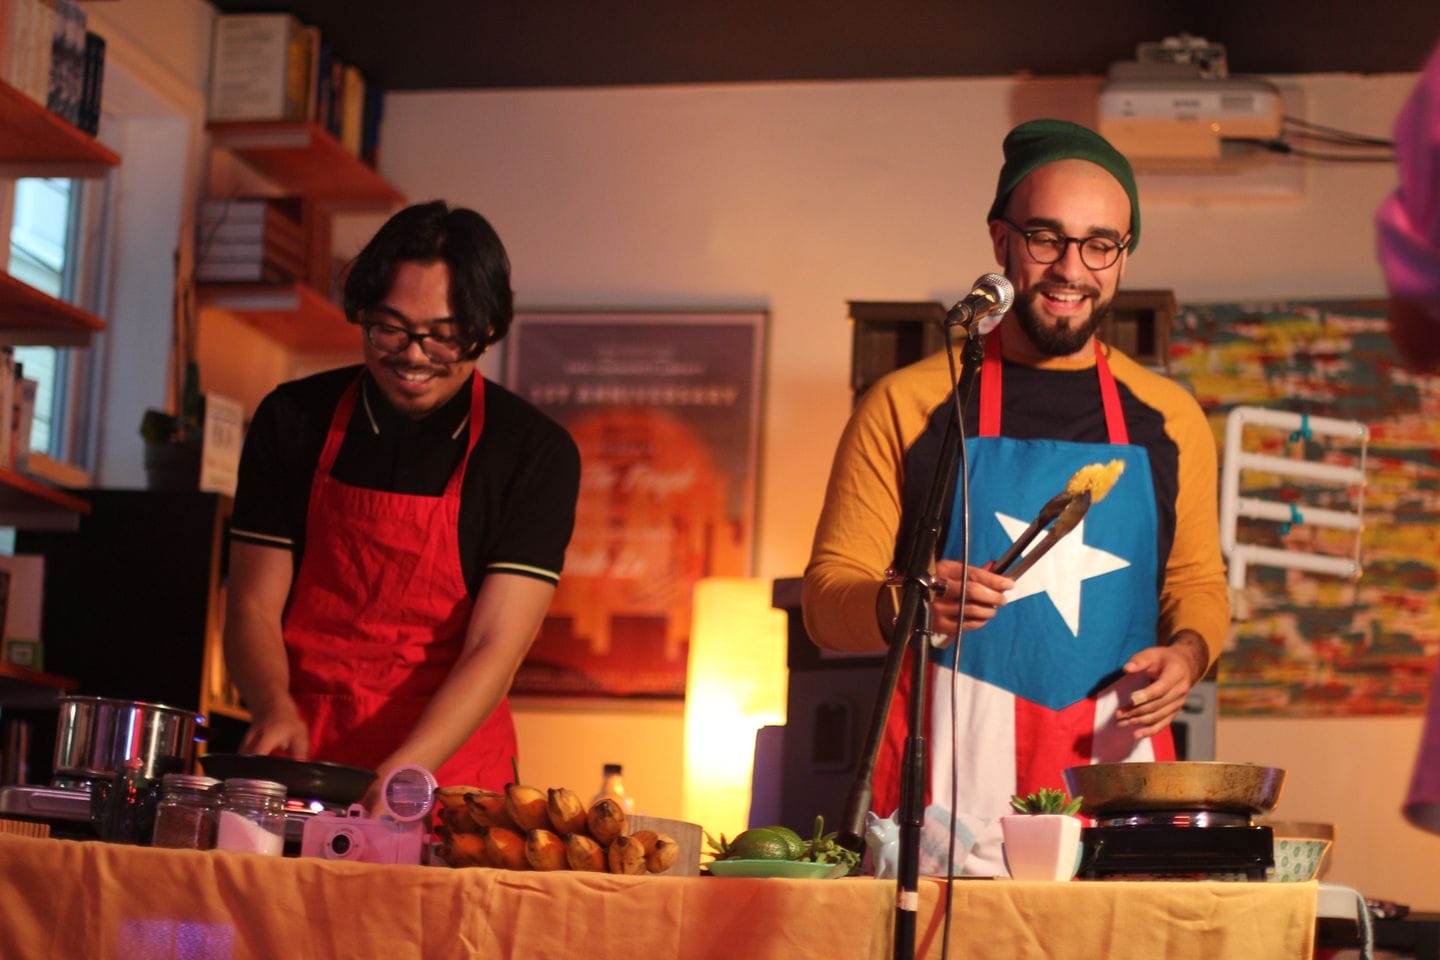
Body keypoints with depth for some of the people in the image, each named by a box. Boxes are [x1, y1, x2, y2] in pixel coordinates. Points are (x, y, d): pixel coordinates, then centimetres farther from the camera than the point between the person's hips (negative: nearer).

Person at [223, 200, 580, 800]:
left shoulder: (536, 452, -2)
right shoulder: (294, 418, 7)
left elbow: (495, 651, -8)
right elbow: (253, 605, 8)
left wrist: (399, 778, -21)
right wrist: (274, 708, -13)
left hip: (448, 775, -2)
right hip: (298, 768, 3)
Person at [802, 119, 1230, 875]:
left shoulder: (1168, 420, 14)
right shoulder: (905, 405, 5)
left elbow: (1197, 580, 23)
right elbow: (827, 594, 4)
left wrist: (1188, 652, 2)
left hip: (1115, 765, 2)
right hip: (950, 778, -2)